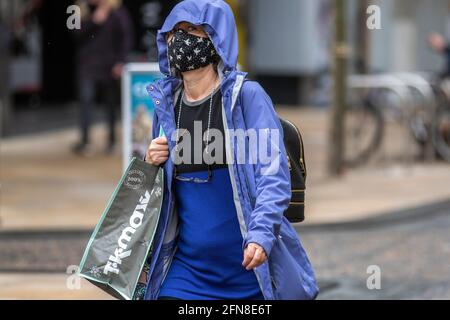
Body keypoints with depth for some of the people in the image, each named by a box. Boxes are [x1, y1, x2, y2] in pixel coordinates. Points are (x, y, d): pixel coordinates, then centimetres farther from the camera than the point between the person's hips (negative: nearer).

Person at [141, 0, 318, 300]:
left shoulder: (246, 96, -6)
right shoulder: (166, 104, 9)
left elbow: (273, 172, -14)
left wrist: (261, 234, -28)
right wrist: (152, 165, -1)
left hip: (251, 268, -4)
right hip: (187, 271, 4)